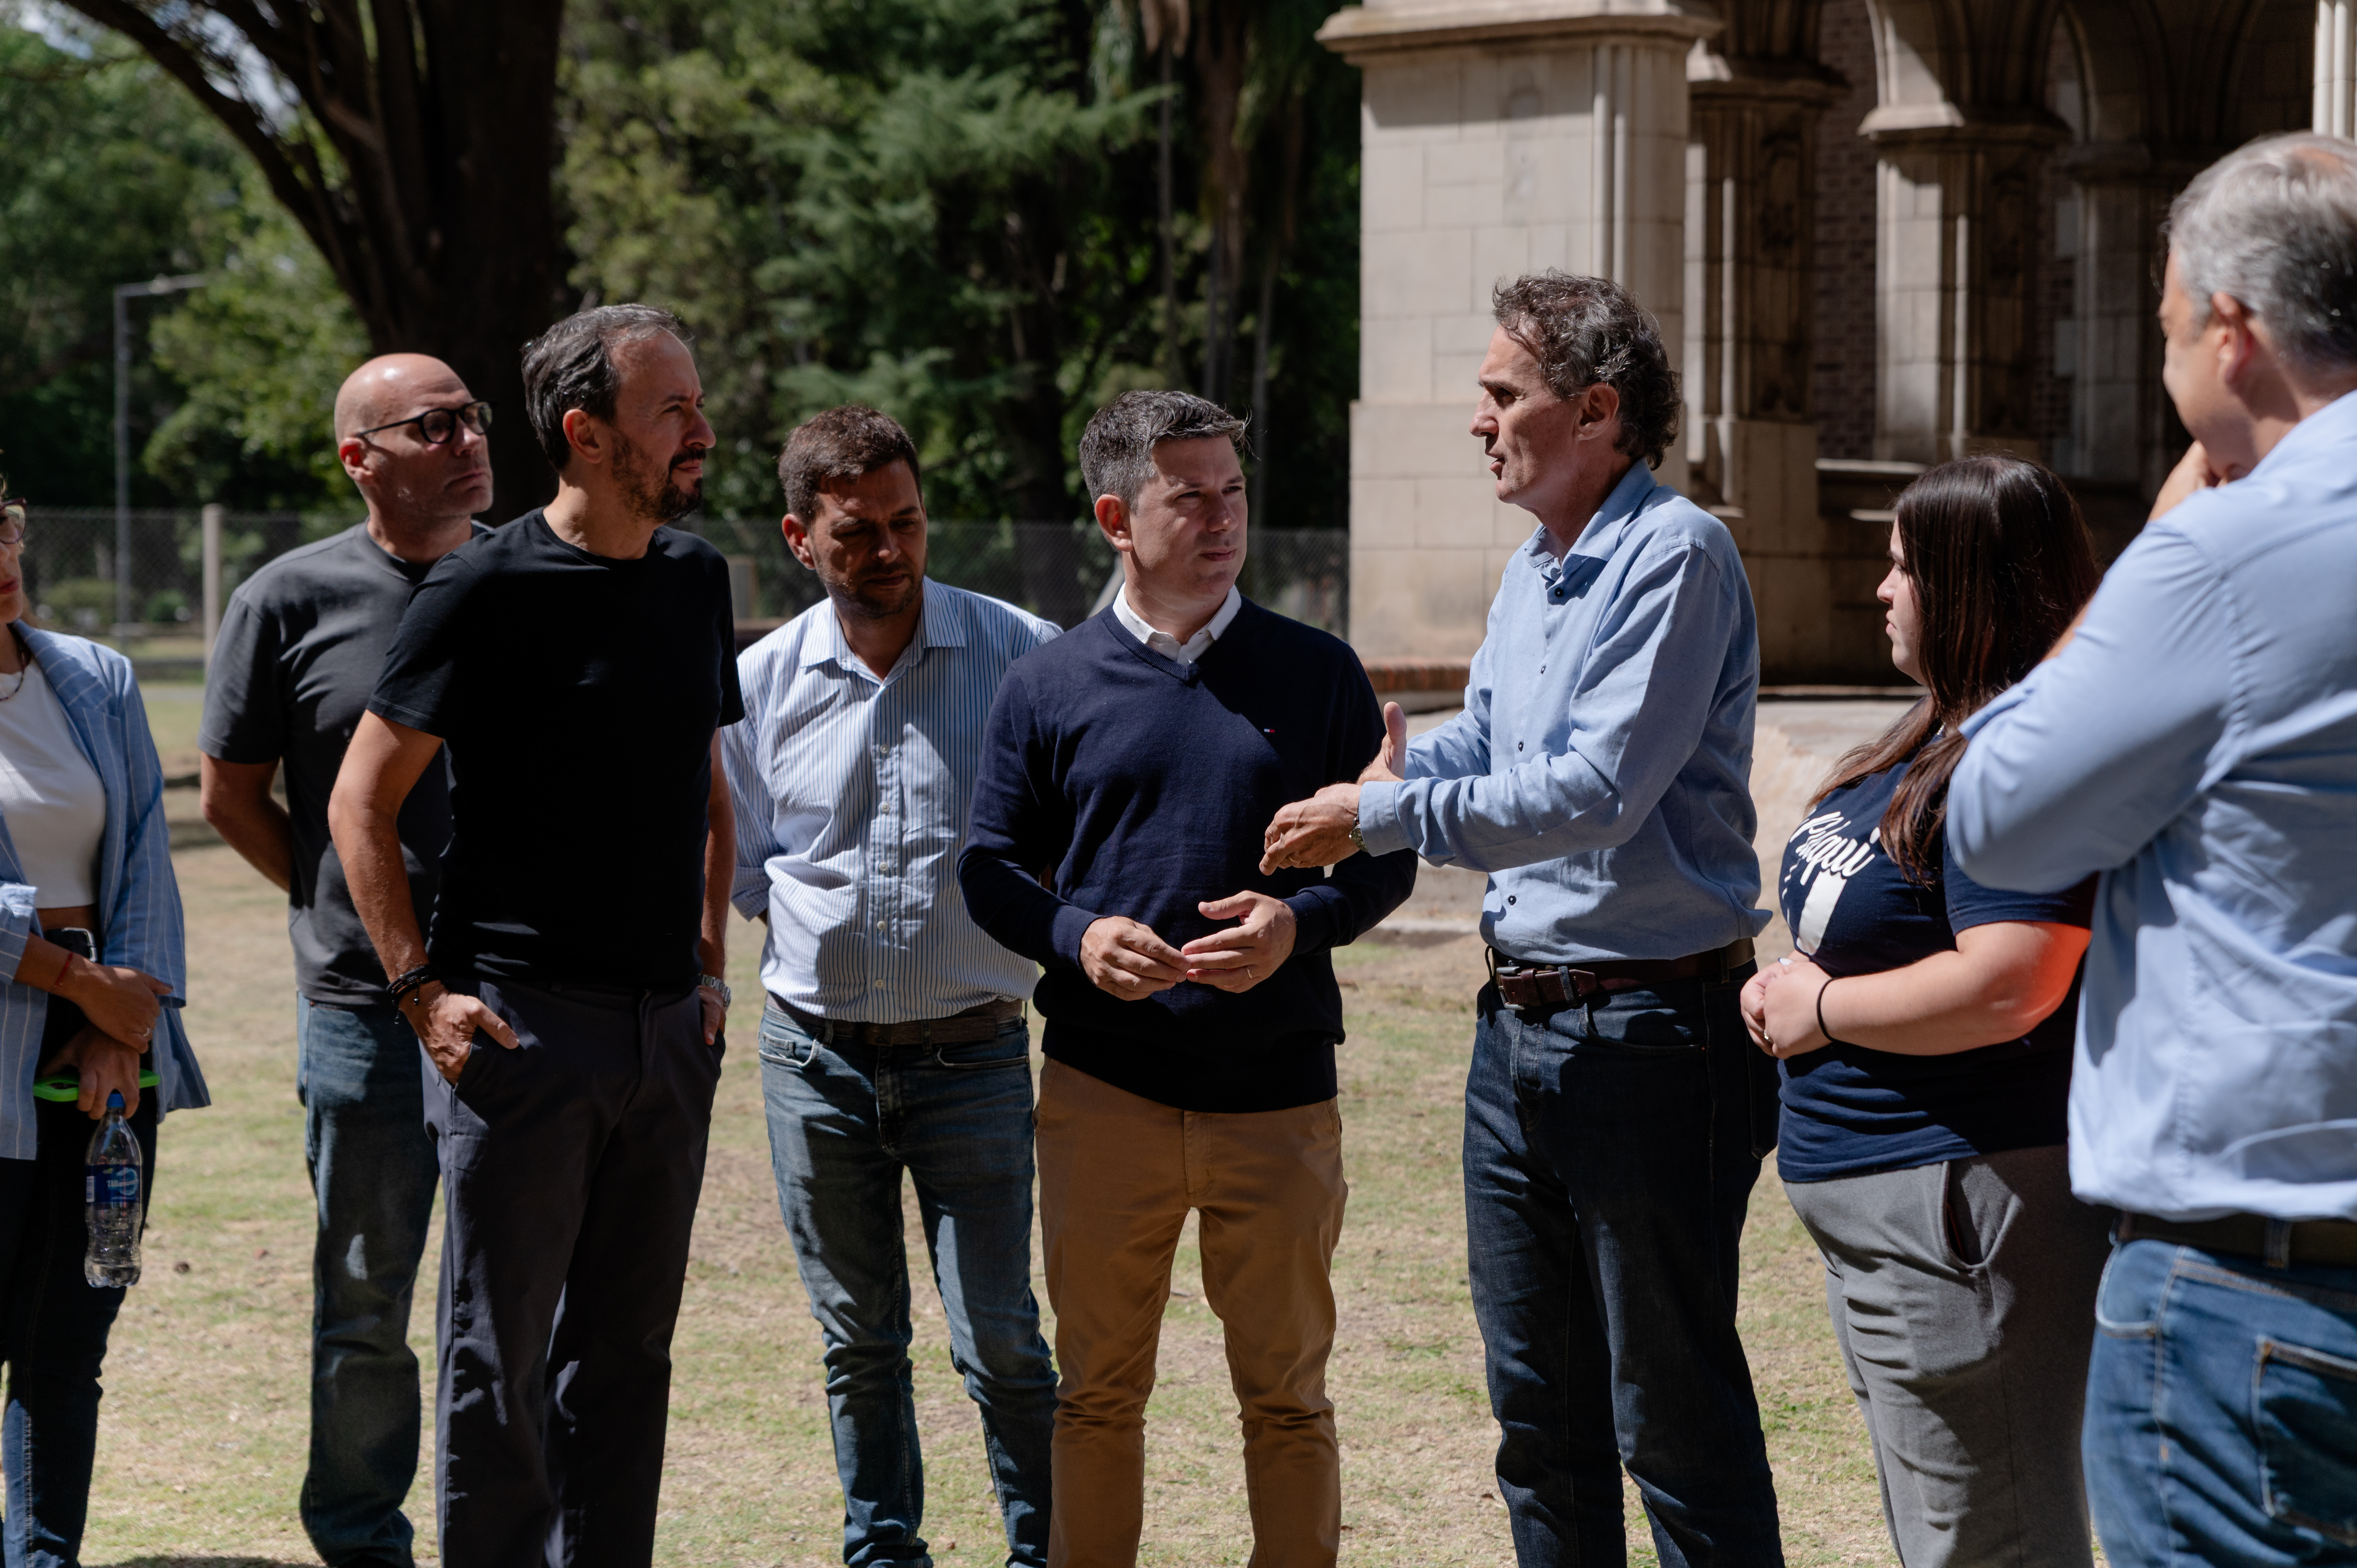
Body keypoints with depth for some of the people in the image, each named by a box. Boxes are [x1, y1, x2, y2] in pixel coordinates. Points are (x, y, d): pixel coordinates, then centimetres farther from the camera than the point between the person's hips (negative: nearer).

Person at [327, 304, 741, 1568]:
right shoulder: (485, 590, -8)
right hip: (520, 1023, -6)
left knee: (627, 1349, 12)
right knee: (497, 1358, 0)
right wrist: (422, 987, -11)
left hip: (667, 1025, 6)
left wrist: (709, 967, 14)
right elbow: (360, 803, -6)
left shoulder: (694, 577, 11)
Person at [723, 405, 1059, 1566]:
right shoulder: (761, 683, 3)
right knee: (858, 1338, 12)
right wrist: (832, 915, 4)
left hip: (973, 1052, -2)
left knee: (998, 1338, -4)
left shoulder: (1020, 655, -5)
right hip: (816, 1054, 3)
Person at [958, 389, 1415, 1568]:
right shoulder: (1048, 687, 4)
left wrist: (1301, 922, -14)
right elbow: (989, 868, 7)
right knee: (1099, 1392, 9)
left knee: (1286, 1395, 6)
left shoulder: (1316, 674, 5)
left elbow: (1389, 857, 7)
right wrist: (1077, 937, -13)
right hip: (1103, 1087, 0)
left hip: (1277, 1087, 0)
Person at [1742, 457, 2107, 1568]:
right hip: (1869, 1199, 11)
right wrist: (1788, 984, 4)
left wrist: (1824, 1009, -15)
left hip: (1961, 1196, -11)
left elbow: (2005, 988, -30)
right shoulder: (1937, 737, 13)